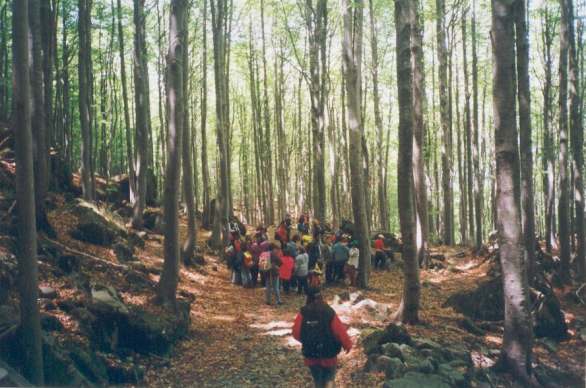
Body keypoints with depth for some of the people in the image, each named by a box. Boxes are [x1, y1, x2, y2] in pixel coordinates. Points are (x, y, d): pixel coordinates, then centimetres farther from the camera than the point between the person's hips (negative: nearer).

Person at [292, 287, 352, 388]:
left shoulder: (303, 313, -13)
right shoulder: (329, 312, -14)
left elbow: (296, 334, -9)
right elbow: (341, 332, -11)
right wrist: (348, 345, 6)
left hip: (310, 355, 1)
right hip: (328, 354, -1)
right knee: (329, 378, 18)